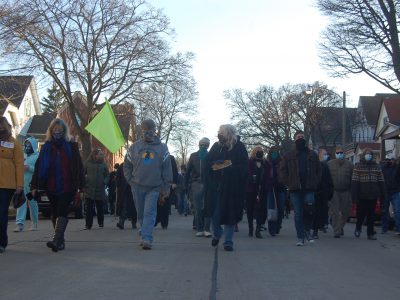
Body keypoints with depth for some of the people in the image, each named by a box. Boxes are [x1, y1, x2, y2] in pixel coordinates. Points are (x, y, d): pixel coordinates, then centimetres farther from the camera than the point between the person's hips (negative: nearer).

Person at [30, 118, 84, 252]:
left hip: (67, 187, -3)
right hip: (51, 187, 4)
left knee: (62, 213, -13)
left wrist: (81, 185, -3)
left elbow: (79, 167, 2)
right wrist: (34, 185, -2)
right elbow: (38, 167, 5)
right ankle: (60, 241, 18)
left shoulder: (72, 146, 3)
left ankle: (56, 240, -21)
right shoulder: (46, 147, 8)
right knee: (55, 214, 9)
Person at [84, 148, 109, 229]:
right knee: (89, 208, -4)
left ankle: (101, 223, 24)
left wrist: (104, 182, -2)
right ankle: (88, 225, -2)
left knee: (100, 208, 9)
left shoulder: (103, 165, 9)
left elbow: (107, 175, 14)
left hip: (100, 189, 2)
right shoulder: (88, 163, 3)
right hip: (89, 189, -2)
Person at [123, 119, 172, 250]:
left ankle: (146, 239, -14)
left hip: (154, 187, -2)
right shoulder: (135, 147, 5)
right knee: (141, 213, 11)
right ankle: (145, 235, 26)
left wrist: (166, 187, -2)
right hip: (137, 186, 2)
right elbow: (127, 165, 13)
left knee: (149, 213, -10)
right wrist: (131, 180, 3)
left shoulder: (162, 148, 1)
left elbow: (167, 169, 2)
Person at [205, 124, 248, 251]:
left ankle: (228, 242, 14)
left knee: (230, 213, 2)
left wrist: (230, 167, -19)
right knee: (214, 212, 3)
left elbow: (244, 166, -6)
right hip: (215, 185, 3)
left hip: (232, 186, -3)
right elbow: (208, 163, 8)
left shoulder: (239, 147, -2)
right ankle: (216, 234, 32)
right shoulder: (216, 146, 8)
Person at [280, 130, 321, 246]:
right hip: (295, 189, 0)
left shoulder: (312, 154, 12)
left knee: (309, 210, -12)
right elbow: (283, 171, 6)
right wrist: (288, 183, -4)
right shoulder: (288, 155, 8)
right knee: (298, 214, 2)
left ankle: (307, 230, 13)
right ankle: (300, 237, 9)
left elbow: (318, 170, 15)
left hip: (309, 188, 0)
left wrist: (315, 182, 3)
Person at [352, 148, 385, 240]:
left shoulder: (377, 166, 10)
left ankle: (370, 233, 13)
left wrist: (382, 195, 4)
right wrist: (354, 195, -14)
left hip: (373, 195, 2)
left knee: (371, 215, 6)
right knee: (361, 213, 7)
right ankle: (358, 228, 33)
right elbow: (354, 181, -7)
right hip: (362, 195, -2)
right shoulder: (358, 166, -1)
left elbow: (381, 181, 9)